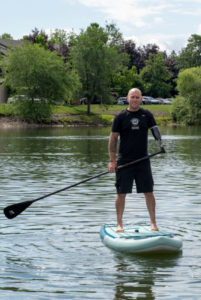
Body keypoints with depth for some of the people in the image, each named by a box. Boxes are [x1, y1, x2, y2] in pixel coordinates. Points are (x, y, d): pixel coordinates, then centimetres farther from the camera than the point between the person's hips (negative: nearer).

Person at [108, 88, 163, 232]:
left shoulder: (147, 115, 6)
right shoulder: (120, 116, 0)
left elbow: (154, 128, 3)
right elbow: (113, 138, 1)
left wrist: (159, 139, -22)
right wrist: (112, 161, -5)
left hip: (143, 160, 1)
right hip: (124, 161, -1)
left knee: (149, 192, 2)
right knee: (121, 193, 1)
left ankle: (153, 222, 12)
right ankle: (119, 224, 13)